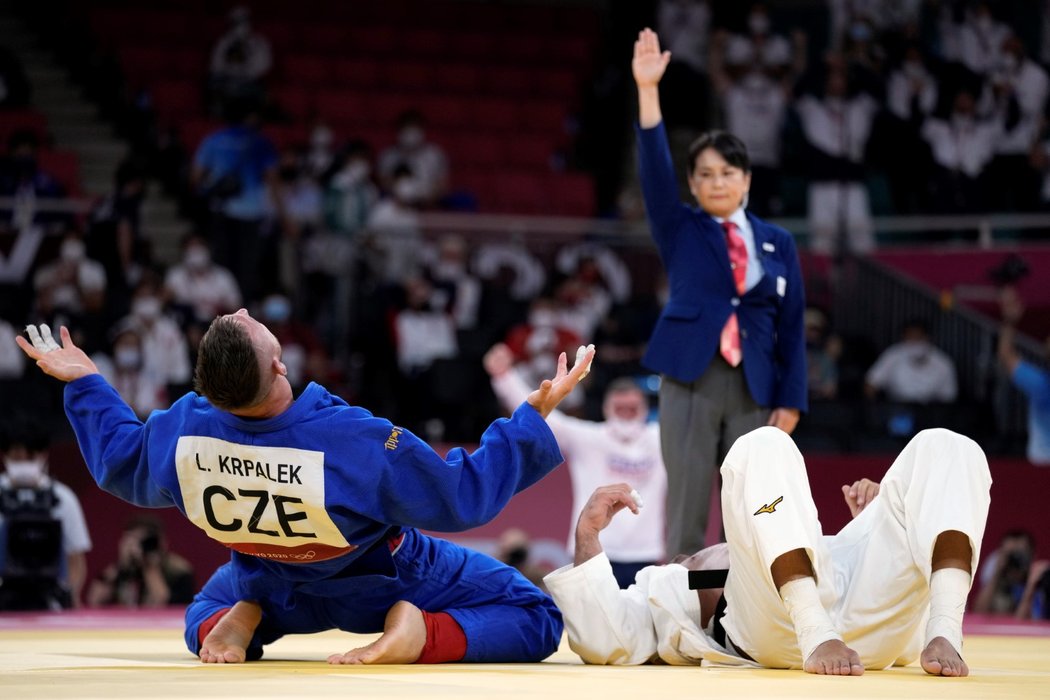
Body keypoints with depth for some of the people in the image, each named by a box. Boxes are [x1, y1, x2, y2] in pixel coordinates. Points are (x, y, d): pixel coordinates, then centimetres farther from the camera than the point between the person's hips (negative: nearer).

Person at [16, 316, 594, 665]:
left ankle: (239, 624, 2)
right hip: (383, 584, -4)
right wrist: (534, 414, -21)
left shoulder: (178, 433, -28)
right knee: (534, 621, 2)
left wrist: (83, 384, 8)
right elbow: (467, 495, -28)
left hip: (274, 587, 4)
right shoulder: (359, 443, -41)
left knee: (206, 615, 36)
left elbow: (122, 466, -3)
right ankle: (419, 633, -19)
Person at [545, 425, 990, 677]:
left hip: (877, 617, 4)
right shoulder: (667, 587, 36)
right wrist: (588, 536, 10)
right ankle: (816, 636, -39)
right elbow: (607, 643, 13)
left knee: (945, 449, -7)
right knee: (763, 448, -19)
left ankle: (944, 635, -33)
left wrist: (882, 522, 23)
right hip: (784, 628, -4)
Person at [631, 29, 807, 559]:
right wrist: (648, 90, -17)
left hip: (754, 387, 2)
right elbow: (654, 167, -5)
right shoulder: (680, 230, 8)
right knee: (687, 512, -4)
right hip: (692, 380, -2)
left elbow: (791, 323, 8)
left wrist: (790, 400, 0)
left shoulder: (777, 243, 11)